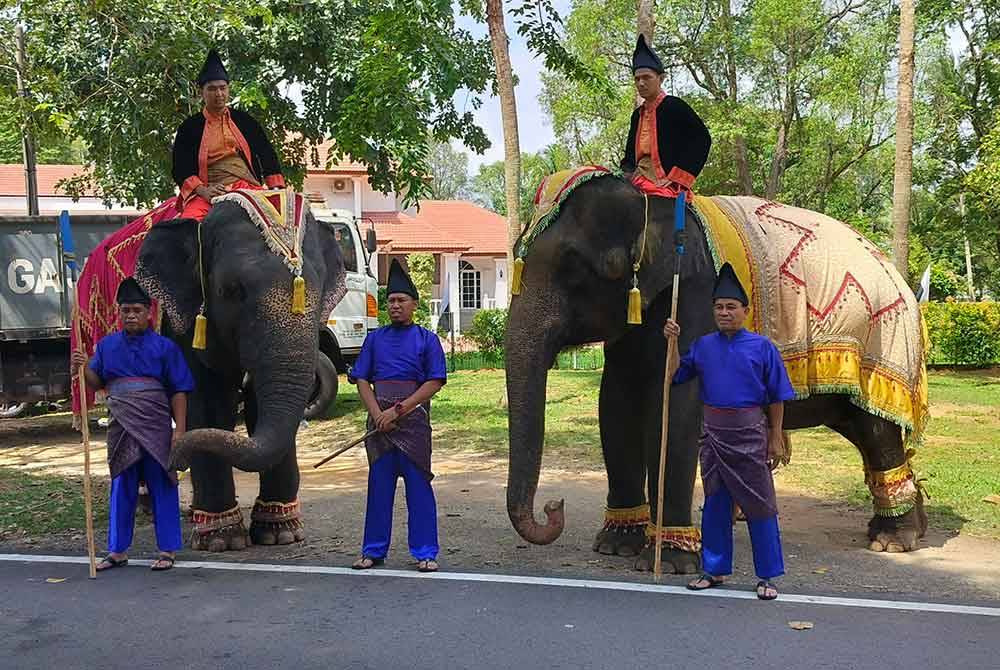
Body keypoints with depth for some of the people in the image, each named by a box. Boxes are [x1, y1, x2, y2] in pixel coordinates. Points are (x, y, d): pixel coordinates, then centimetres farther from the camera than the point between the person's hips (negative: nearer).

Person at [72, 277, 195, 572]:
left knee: (162, 487, 2)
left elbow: (178, 392, -3)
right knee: (121, 488, 9)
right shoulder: (107, 345, 10)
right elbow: (97, 382, 12)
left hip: (156, 427, -3)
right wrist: (83, 367, -8)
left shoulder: (164, 347, -1)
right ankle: (117, 551, 18)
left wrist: (180, 429, -9)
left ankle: (167, 550, 11)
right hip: (121, 427, 3)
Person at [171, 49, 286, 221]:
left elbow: (267, 155, 19)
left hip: (248, 187, 2)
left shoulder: (243, 120, 20)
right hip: (207, 193, -2)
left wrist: (277, 189, 5)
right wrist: (203, 191, -12)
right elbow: (181, 169, 7)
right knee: (189, 223, -37)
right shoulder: (189, 127, 14)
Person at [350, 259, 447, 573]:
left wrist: (397, 410, -11)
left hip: (413, 418, -3)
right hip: (379, 419, 3)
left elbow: (434, 383, -4)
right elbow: (362, 379, 8)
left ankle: (425, 553, 7)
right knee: (379, 485, 7)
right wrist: (377, 414, -8)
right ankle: (373, 550, 16)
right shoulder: (375, 338, 11)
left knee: (418, 485, 0)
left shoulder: (426, 339, 2)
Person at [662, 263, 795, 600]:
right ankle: (715, 569, 23)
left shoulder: (761, 347, -3)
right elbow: (677, 375, 9)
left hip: (749, 432, -3)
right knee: (714, 501, 11)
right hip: (713, 431, 4)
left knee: (758, 503, 1)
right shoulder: (703, 345, 7)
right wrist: (672, 342, -1)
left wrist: (775, 438, -3)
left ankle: (767, 577, 11)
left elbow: (777, 396, -1)